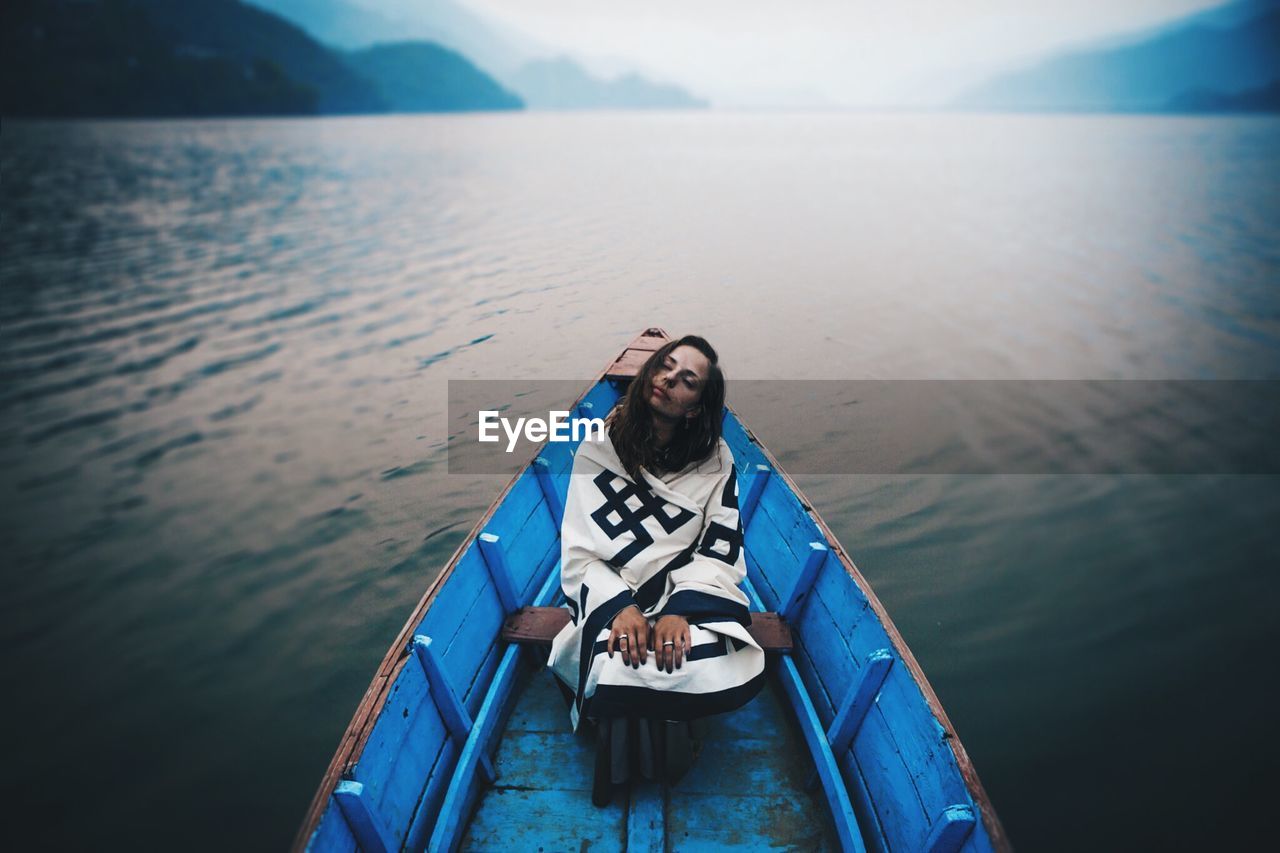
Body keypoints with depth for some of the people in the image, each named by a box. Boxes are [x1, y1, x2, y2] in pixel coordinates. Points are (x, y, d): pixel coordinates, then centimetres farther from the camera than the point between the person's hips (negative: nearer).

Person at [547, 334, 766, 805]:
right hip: (613, 598, -1)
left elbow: (719, 550, -4)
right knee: (619, 674, -35)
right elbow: (578, 554, -5)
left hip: (692, 596, 2)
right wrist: (621, 608, -23)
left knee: (736, 676, -30)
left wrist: (680, 611, -23)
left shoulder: (716, 460, 5)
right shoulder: (600, 449, 1)